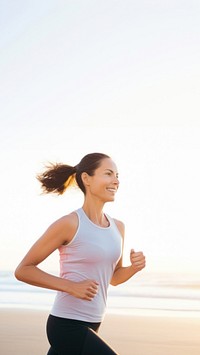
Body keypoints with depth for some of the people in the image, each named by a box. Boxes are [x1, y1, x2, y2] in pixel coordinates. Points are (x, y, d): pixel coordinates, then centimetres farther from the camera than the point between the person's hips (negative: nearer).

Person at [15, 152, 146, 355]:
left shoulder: (118, 227, 9)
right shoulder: (70, 224, -12)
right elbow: (23, 270, -8)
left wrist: (134, 267, -1)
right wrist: (71, 286, -18)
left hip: (91, 325, 8)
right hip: (68, 325, -8)